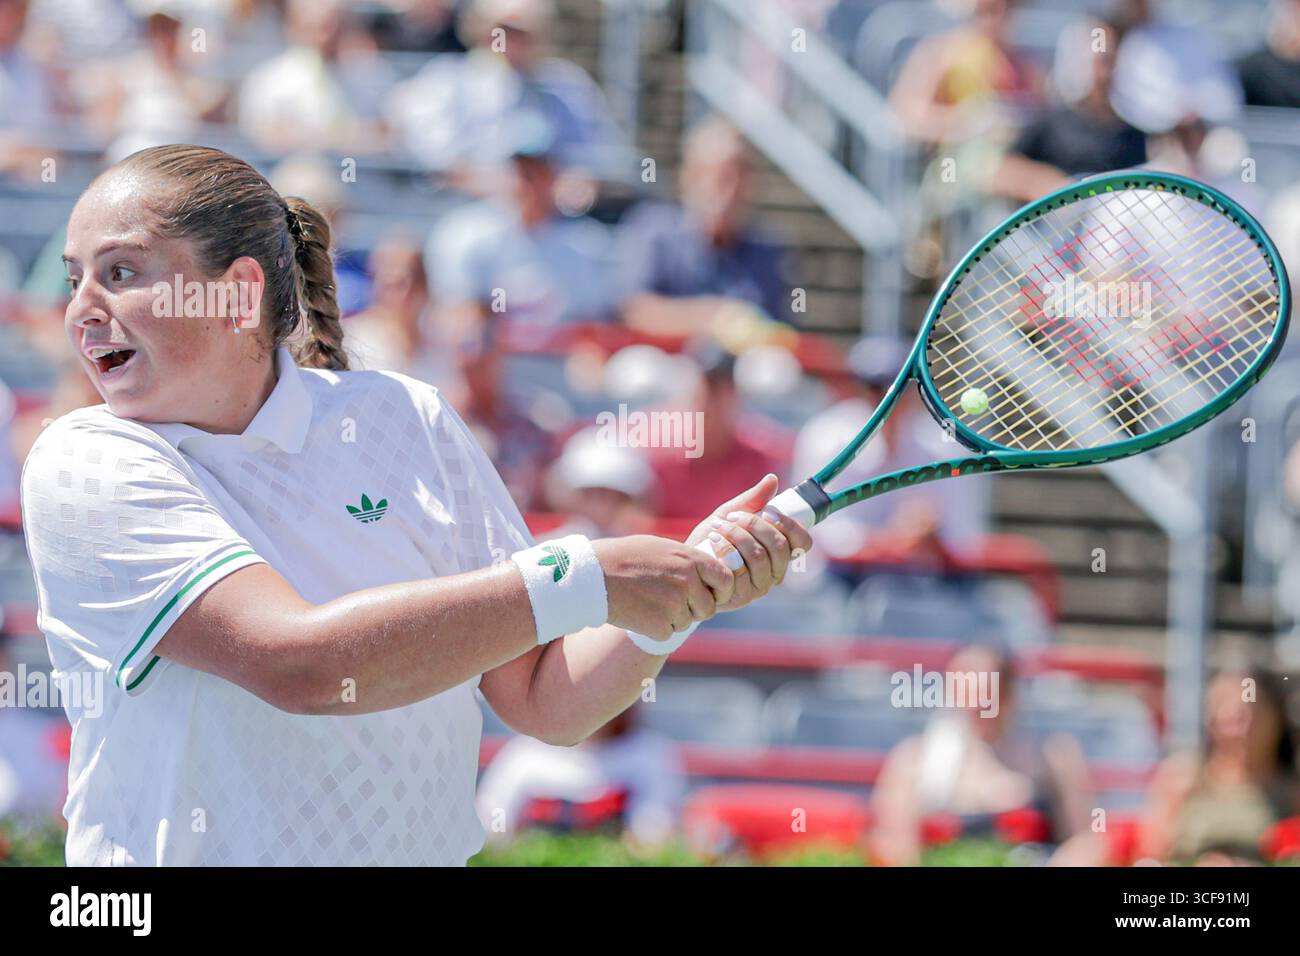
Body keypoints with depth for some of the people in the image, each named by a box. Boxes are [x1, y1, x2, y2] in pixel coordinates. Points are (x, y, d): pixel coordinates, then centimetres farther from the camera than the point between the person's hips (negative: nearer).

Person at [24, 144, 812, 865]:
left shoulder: (405, 419, 5)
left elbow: (546, 703, 6)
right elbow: (297, 662, -19)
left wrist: (685, 588, -10)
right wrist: (584, 579, -19)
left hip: (422, 848, 2)